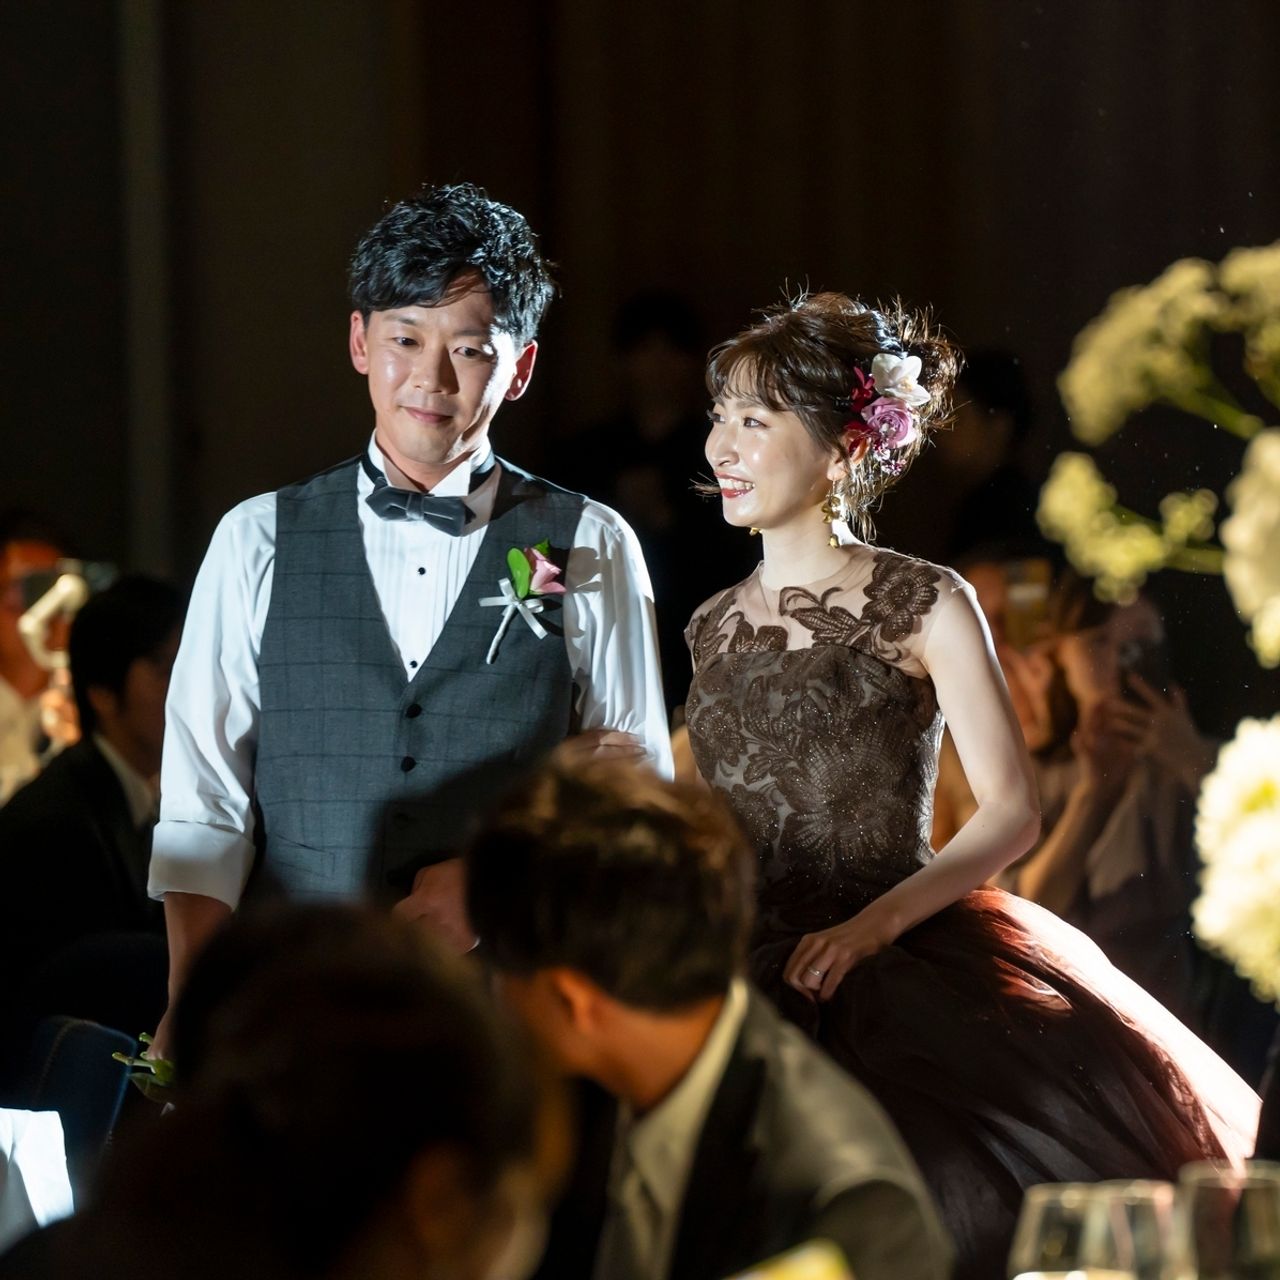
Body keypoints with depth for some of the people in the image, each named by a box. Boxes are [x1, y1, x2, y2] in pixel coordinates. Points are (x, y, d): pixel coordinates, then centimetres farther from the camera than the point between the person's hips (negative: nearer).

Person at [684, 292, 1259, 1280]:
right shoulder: (714, 629, 14)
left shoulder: (925, 607, -1)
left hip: (907, 972, -4)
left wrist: (872, 925, -16)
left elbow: (1012, 812, -5)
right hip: (755, 992, 4)